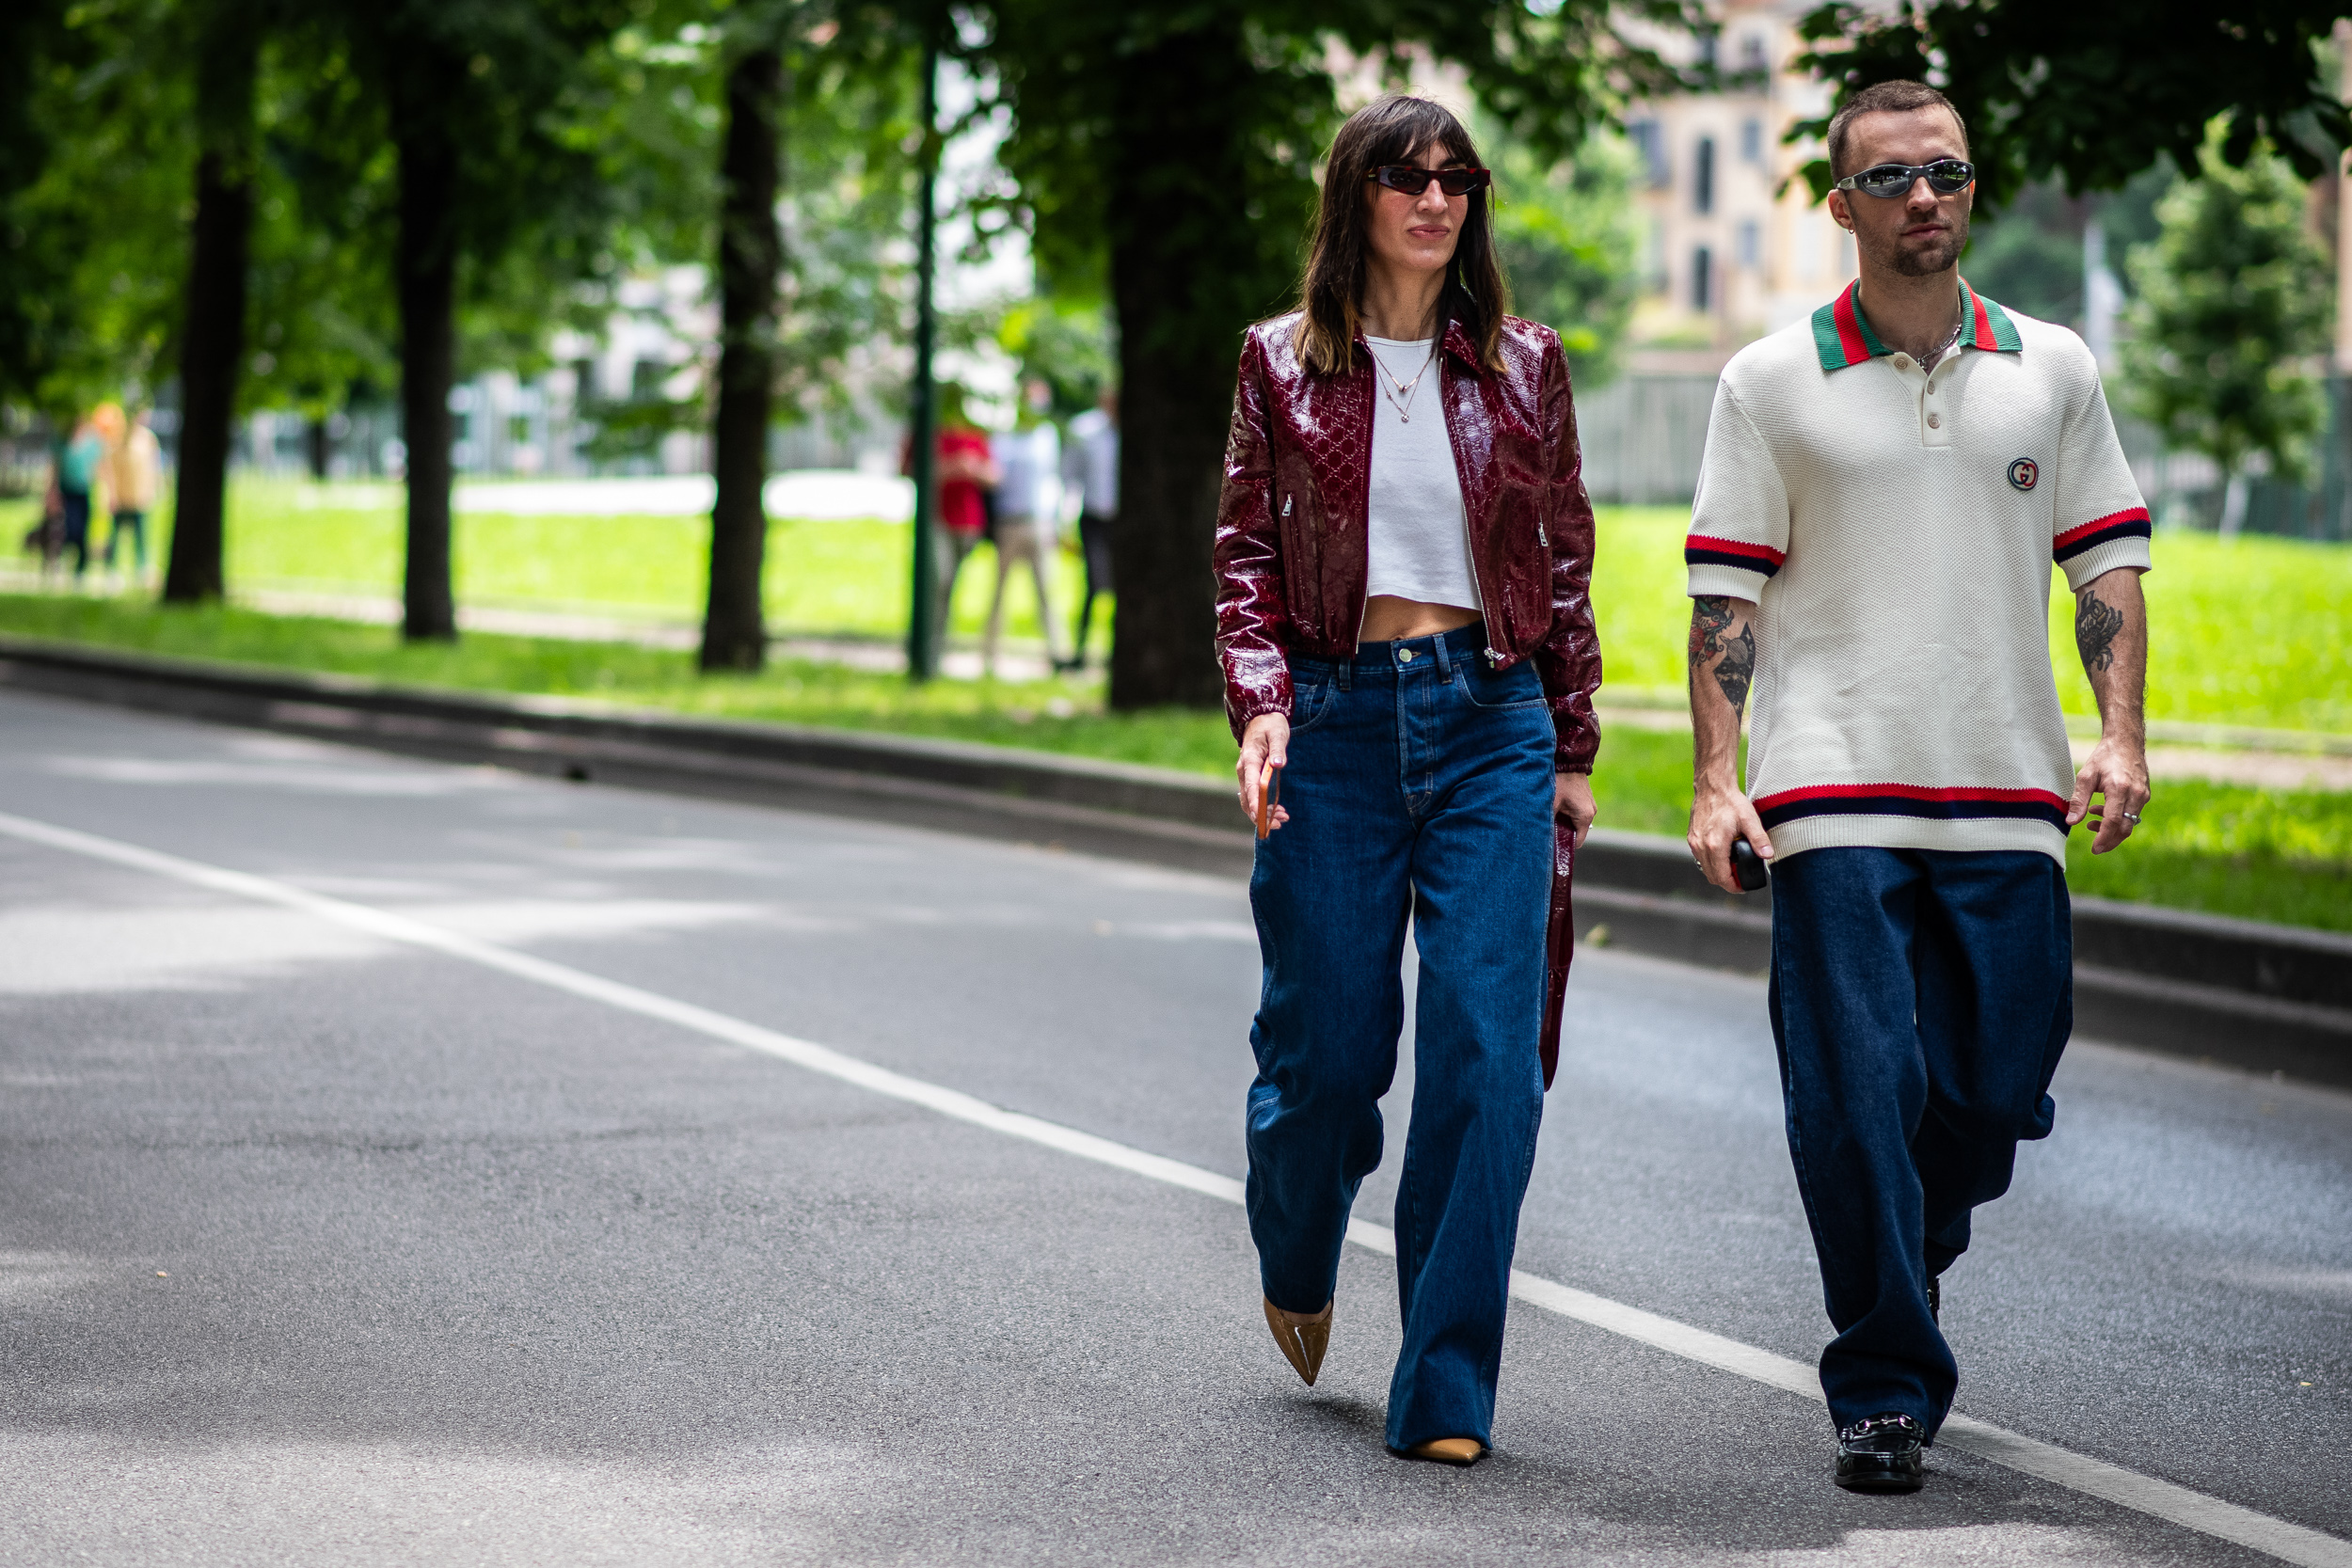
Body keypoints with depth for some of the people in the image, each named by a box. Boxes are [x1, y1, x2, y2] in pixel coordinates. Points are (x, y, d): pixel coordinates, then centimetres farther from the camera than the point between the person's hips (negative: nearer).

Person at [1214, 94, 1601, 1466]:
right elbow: (1248, 554, 4)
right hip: (1338, 720, -1)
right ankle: (1298, 1270, 36)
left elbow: (1566, 566, 12)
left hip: (1490, 723, 1)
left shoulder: (1522, 366, 8)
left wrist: (1573, 754, 10)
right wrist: (1262, 704, -11)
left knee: (1487, 1054, -9)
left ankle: (1446, 1389, -5)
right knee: (1330, 1044, 3)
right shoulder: (1285, 363, 6)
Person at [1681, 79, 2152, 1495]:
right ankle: (1885, 1390, 1)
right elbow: (1726, 593, 3)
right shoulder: (1773, 382, 4)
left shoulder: (2054, 369, 11)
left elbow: (2107, 559, 12)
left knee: (2000, 1092, 4)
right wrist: (1719, 780, -6)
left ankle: (1912, 1259, 35)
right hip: (1834, 795, -3)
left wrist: (2122, 737, -2)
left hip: (2008, 797, 3)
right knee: (1857, 1098, -9)